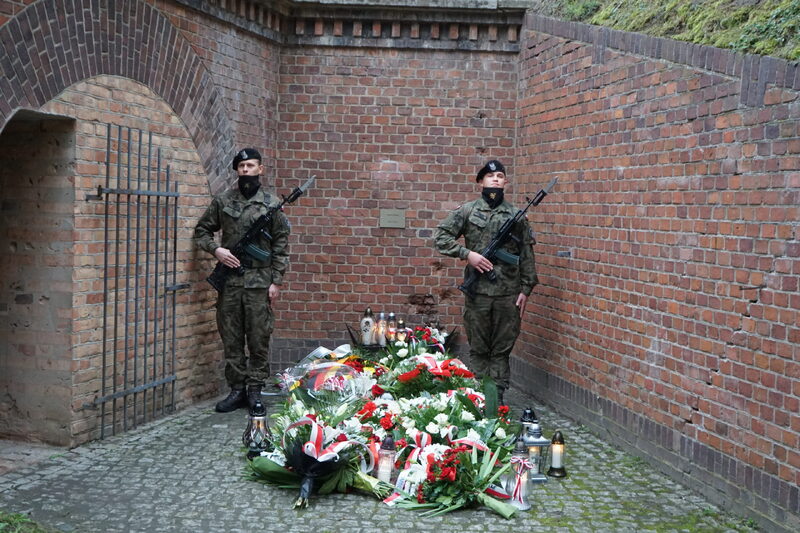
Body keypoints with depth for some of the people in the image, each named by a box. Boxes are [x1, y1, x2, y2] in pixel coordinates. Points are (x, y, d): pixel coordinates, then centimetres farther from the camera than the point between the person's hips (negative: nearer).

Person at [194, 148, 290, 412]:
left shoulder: (271, 205, 1)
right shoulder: (222, 201, 7)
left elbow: (281, 246, 1)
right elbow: (201, 230, 15)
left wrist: (276, 281, -4)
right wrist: (216, 249, -5)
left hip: (260, 282, -2)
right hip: (229, 280, 2)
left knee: (259, 338, 1)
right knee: (231, 338, 6)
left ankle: (255, 389, 12)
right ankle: (237, 389, 15)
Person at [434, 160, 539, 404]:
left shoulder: (517, 216, 7)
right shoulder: (466, 211, 4)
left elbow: (526, 255, 8)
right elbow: (441, 236, 1)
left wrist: (526, 289, 3)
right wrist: (467, 254, -11)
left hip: (508, 293, 1)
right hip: (477, 292, -1)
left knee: (502, 350, 6)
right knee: (478, 349, 6)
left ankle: (498, 399, 13)